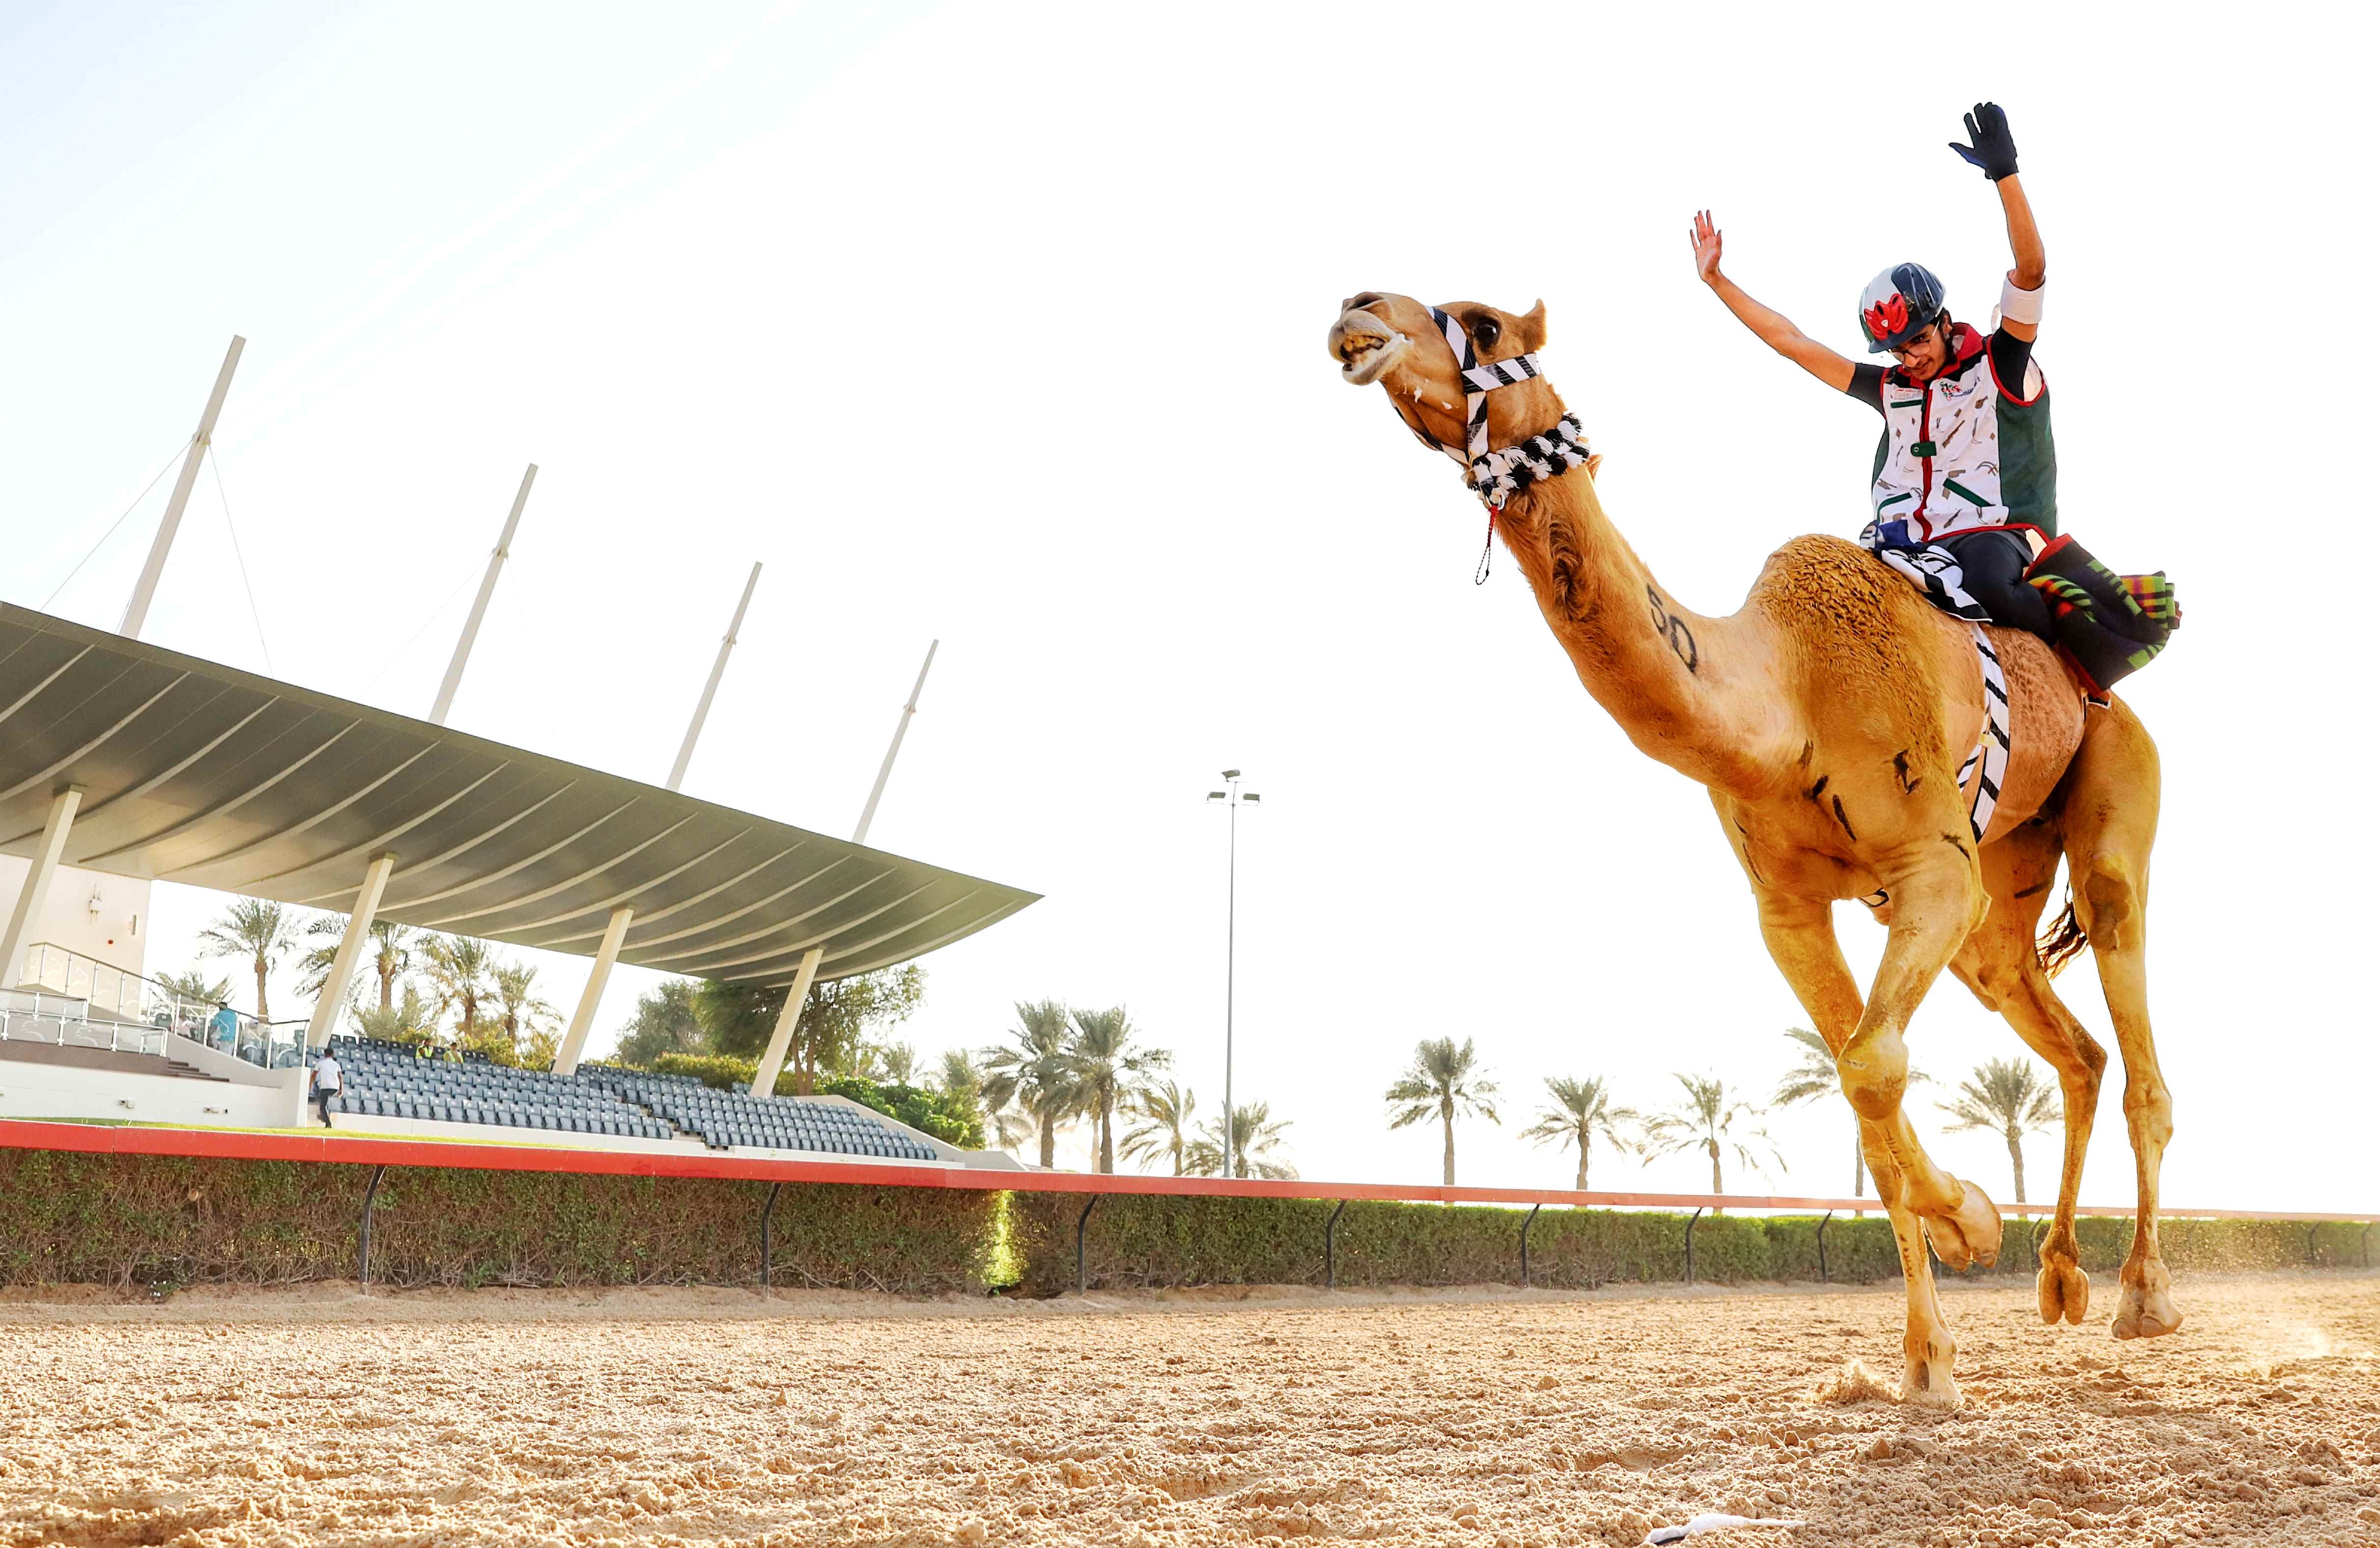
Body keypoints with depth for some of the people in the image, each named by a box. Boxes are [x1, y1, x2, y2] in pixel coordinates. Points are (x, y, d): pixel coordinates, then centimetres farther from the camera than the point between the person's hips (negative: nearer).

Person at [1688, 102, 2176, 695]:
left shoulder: (2000, 364, 5)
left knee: (1987, 582, -40)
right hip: (1907, 542, 5)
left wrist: (2004, 173, -21)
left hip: (1991, 534, -5)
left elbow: (2031, 270, -10)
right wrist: (1717, 279, 19)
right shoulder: (1891, 389, 16)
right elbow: (1795, 343, 19)